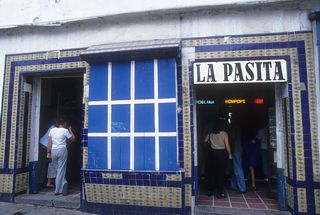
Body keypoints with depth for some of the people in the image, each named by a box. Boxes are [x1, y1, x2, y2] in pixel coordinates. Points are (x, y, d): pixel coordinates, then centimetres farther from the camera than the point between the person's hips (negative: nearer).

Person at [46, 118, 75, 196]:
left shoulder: (52, 130, 8)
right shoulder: (65, 131, -3)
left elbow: (49, 142, 5)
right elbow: (73, 139, 5)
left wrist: (48, 152, 7)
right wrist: (70, 130, 14)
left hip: (53, 151, 4)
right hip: (62, 150, -4)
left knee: (56, 170, 15)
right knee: (61, 170, 0)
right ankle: (58, 190, 3)